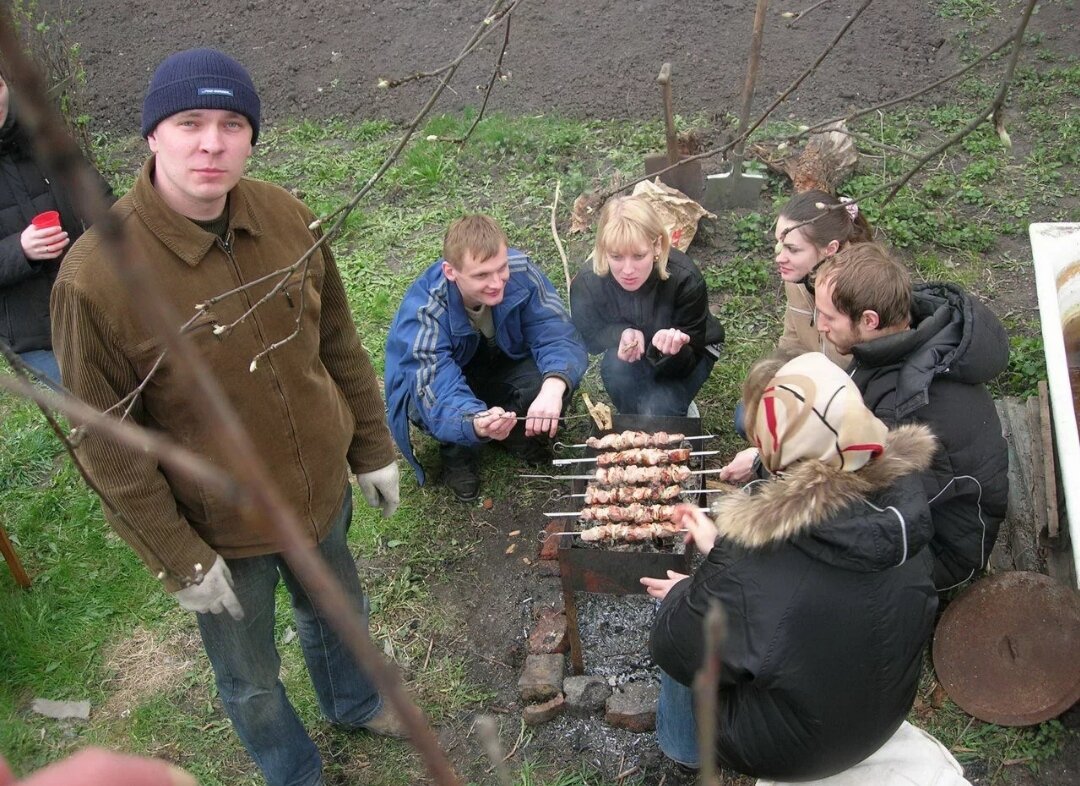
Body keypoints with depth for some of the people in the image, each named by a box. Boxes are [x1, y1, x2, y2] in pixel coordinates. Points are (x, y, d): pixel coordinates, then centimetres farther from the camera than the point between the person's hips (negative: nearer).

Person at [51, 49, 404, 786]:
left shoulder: (288, 219, -12)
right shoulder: (96, 275, -26)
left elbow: (340, 346, 1)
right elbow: (106, 442, -18)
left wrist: (373, 447, 7)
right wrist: (176, 557, -14)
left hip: (322, 491, 4)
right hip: (222, 529, -4)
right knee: (252, 681, 21)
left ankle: (355, 703, 63)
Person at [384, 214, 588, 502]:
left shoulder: (520, 271, -27)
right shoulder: (422, 313, -35)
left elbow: (558, 335, -28)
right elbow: (440, 395, -42)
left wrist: (554, 386, -51)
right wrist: (476, 422, -66)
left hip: (501, 365, 2)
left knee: (556, 378, -28)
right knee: (439, 404, -37)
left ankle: (517, 431, 6)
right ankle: (458, 453, 0)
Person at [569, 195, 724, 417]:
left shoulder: (685, 279, -33)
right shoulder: (587, 283, -28)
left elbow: (687, 363, -27)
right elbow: (590, 335, -12)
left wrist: (670, 351, -52)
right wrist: (622, 334, -35)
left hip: (688, 350, -2)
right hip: (629, 351, 2)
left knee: (657, 410, -28)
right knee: (617, 364, -32)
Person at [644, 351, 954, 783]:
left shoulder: (761, 545, -37)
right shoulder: (899, 490, -18)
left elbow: (681, 651, -22)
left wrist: (680, 596, -2)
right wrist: (721, 547, 7)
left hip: (788, 750, -5)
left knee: (679, 601, 13)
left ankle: (686, 744, 36)